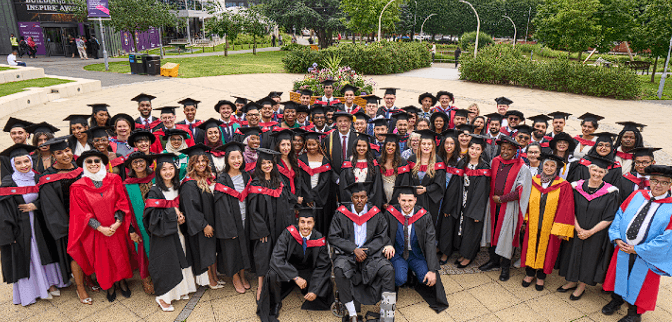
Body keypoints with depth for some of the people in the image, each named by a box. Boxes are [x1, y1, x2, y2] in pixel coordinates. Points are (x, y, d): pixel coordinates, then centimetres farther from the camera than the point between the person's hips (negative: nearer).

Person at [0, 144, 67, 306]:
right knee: (24, 257, 4)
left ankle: (50, 284, 24)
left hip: (38, 224, 4)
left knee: (43, 254, 11)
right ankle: (28, 291, 18)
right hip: (19, 228, -4)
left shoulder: (37, 179, 3)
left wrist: (35, 206, -13)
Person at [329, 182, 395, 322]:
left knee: (388, 270, -24)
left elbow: (381, 237, 5)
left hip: (370, 252, 1)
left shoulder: (375, 214, 2)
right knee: (340, 271, -32)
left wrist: (366, 251, -10)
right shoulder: (341, 213, -2)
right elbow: (332, 237, -3)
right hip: (346, 253, -1)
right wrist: (354, 249, -13)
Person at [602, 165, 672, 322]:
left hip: (646, 255, -3)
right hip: (623, 248, 3)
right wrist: (617, 239, -9)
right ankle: (617, 299, 44)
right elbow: (619, 216, 2)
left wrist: (637, 249, -14)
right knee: (620, 275, 19)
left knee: (639, 284, 14)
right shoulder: (636, 196, -3)